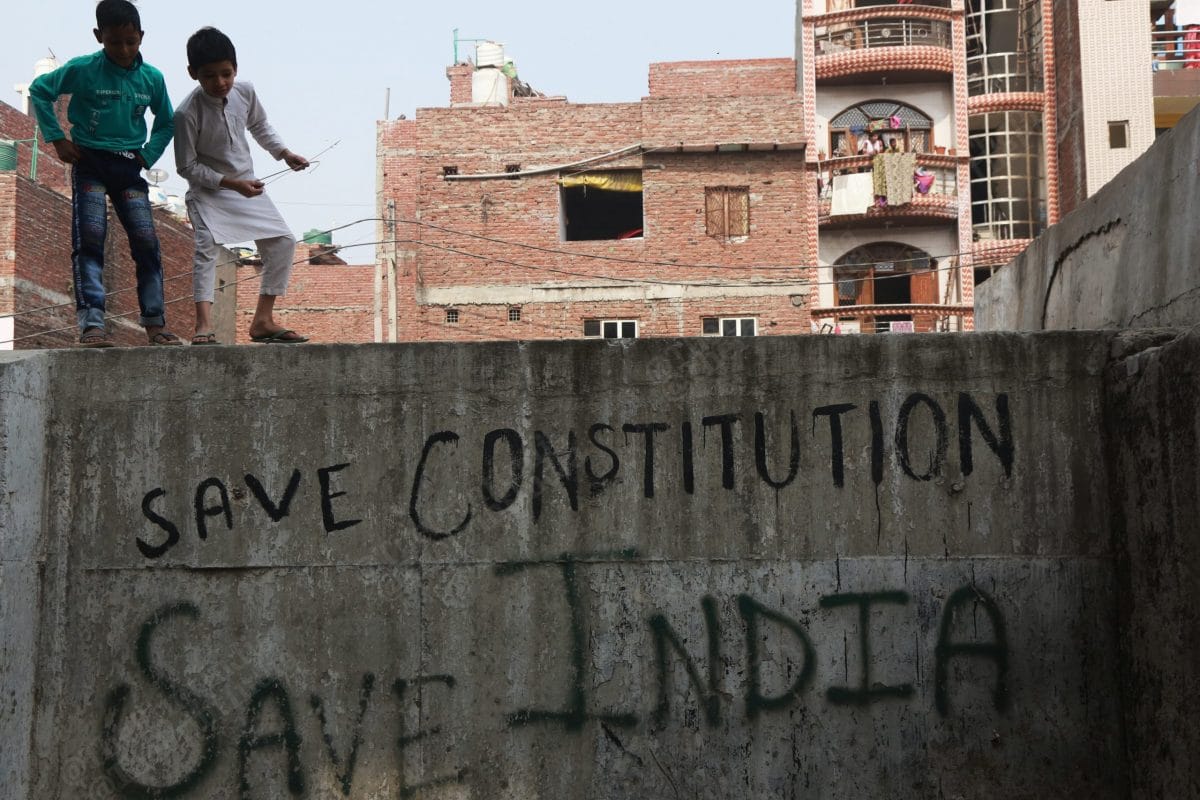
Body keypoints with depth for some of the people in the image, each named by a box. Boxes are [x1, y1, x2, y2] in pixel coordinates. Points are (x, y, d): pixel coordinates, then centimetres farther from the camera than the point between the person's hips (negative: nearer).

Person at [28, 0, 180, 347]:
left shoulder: (152, 78, 2)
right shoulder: (82, 69, -7)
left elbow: (166, 123, 17)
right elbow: (38, 91, 2)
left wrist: (148, 155, 4)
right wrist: (57, 138, -3)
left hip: (129, 167, 3)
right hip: (90, 162, -3)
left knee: (147, 242, -3)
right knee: (89, 239, -13)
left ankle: (155, 323, 4)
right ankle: (91, 323, -18)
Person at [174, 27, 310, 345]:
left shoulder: (245, 92, -8)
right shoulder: (187, 113, -24)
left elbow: (260, 127, 14)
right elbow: (187, 167, -18)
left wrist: (284, 153, 2)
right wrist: (231, 183, -23)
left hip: (246, 185, 6)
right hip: (207, 191, -6)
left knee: (283, 242, -1)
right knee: (207, 244, -27)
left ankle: (263, 319, 7)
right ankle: (204, 325, -32)